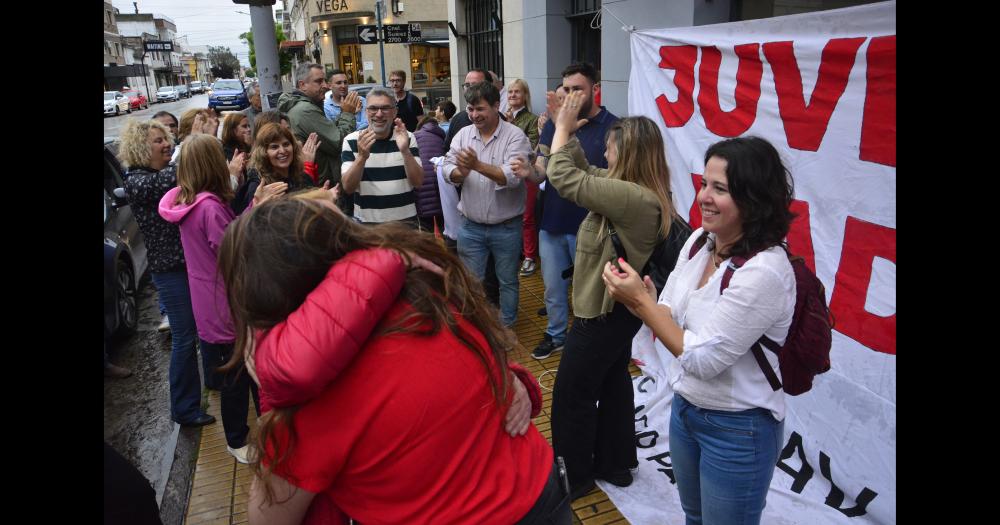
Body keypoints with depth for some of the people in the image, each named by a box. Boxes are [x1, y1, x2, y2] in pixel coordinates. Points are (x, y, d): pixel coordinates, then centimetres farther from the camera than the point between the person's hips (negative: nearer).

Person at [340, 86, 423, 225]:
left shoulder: (407, 138, -2)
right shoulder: (351, 141, -5)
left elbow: (418, 182, -9)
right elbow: (348, 187, -11)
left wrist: (405, 151, -24)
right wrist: (362, 157, -27)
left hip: (405, 220, 1)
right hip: (366, 221, -1)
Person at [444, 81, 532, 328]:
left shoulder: (515, 136, -12)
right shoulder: (463, 134, 2)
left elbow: (513, 176, -25)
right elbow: (448, 169, -4)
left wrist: (478, 165, -36)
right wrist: (459, 172, -28)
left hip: (506, 227, -3)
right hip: (471, 226, 3)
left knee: (507, 281, 15)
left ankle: (506, 328, 34)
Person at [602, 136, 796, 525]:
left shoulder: (764, 271, -29)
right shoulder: (700, 240, -5)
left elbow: (703, 359, -25)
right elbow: (669, 318, 3)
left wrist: (640, 299, -23)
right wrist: (638, 300, -19)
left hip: (737, 429, -7)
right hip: (685, 407, 7)